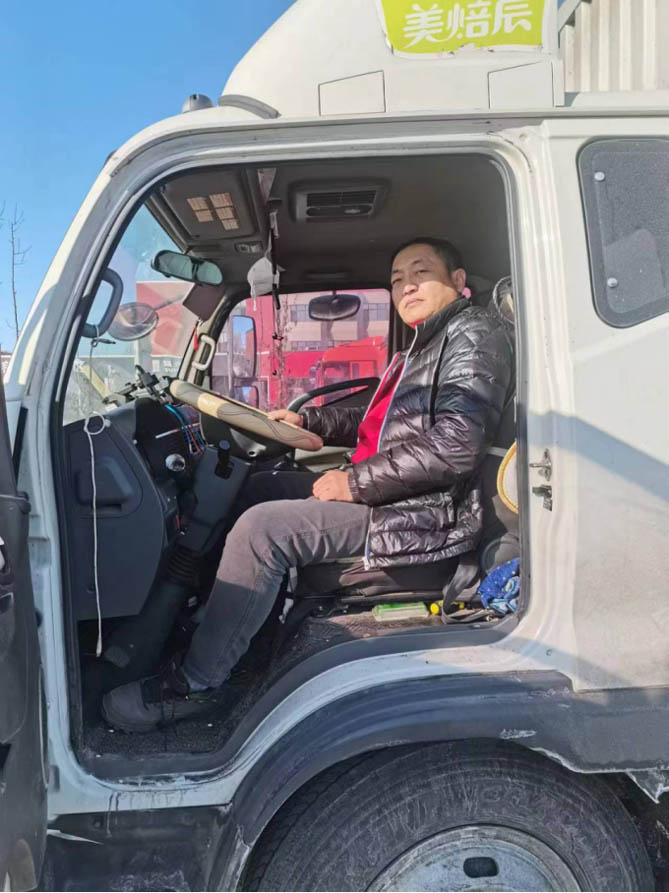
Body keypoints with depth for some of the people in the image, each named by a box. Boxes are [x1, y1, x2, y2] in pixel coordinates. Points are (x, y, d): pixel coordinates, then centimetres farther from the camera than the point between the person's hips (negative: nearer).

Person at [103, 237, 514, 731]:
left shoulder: (474, 333, -10)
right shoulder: (423, 346, 22)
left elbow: (456, 445, -23)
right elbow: (380, 422, 29)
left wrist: (356, 482, -19)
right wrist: (307, 419, 16)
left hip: (425, 513, -11)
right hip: (384, 493, 11)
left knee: (261, 529, -21)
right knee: (260, 486, 16)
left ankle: (199, 681, -8)